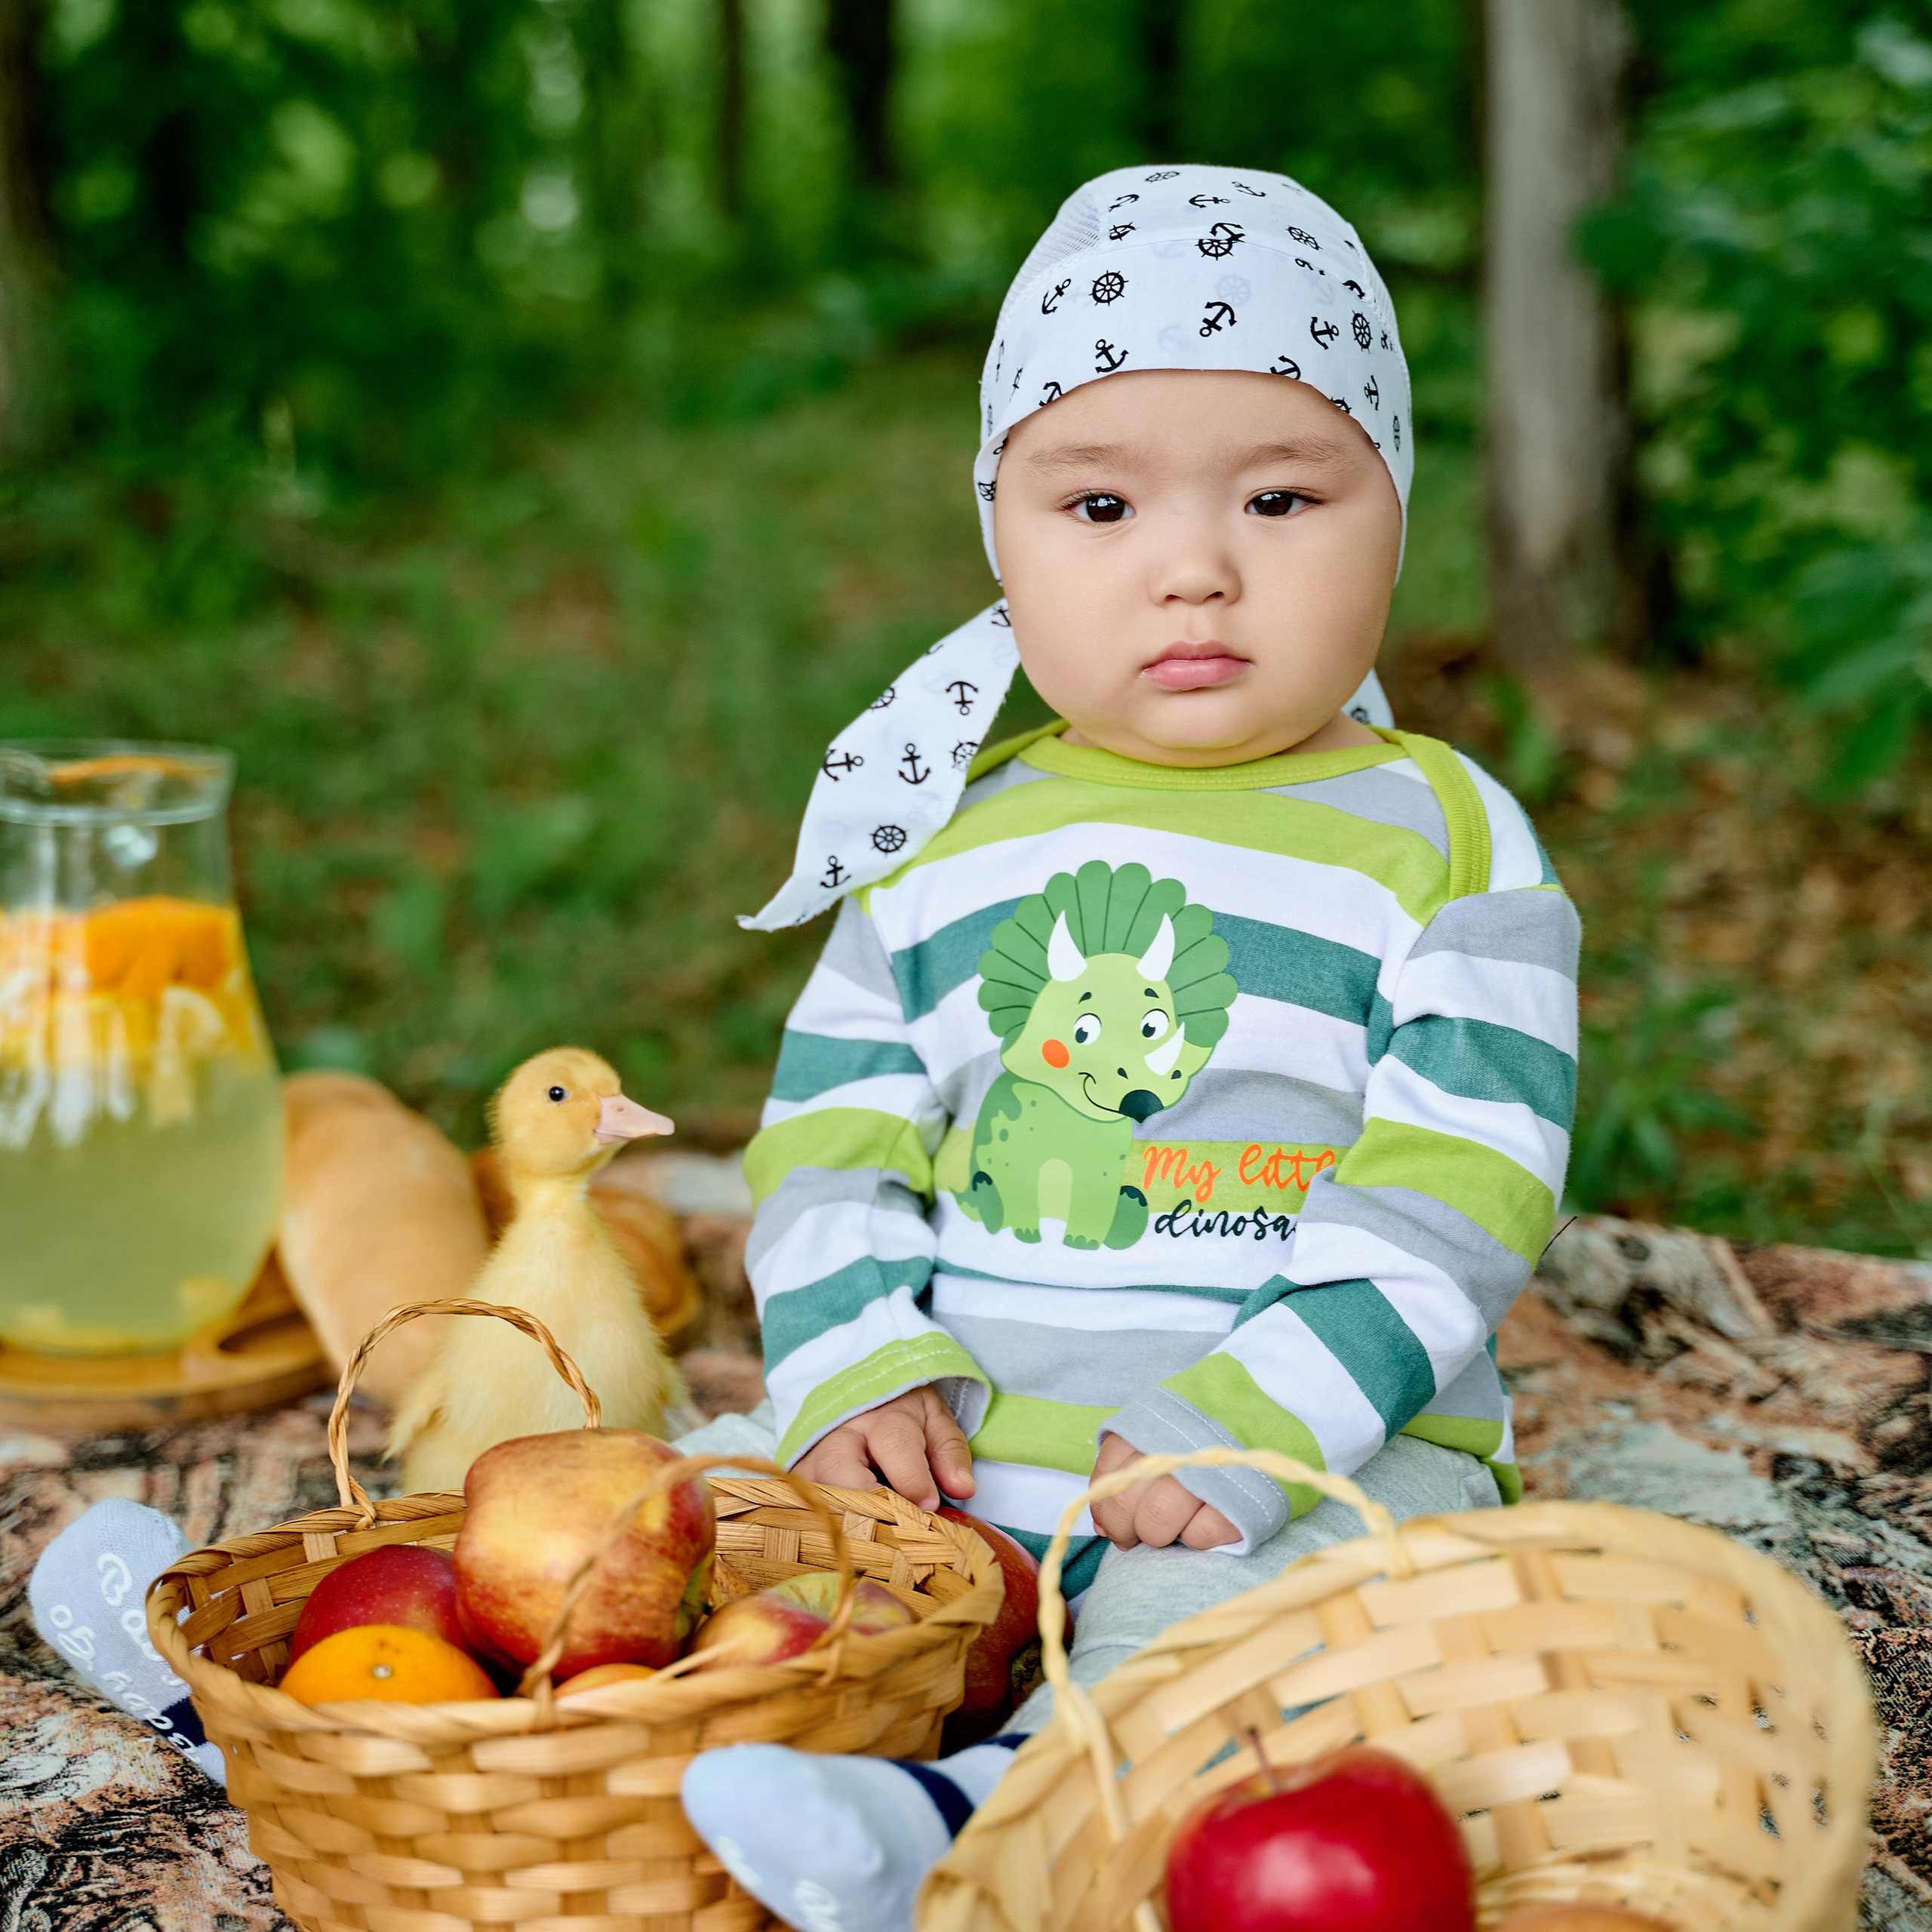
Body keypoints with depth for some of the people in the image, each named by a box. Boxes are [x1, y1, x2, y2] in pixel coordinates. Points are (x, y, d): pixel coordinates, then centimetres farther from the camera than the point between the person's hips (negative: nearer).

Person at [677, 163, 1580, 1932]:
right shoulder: (952, 842, 9)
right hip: (954, 1437, 5)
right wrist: (856, 1370, -8)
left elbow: (1449, 1207, -10)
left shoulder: (1445, 840, -3)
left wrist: (1236, 1430, -21)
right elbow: (833, 1130, 10)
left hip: (1315, 1444, -5)